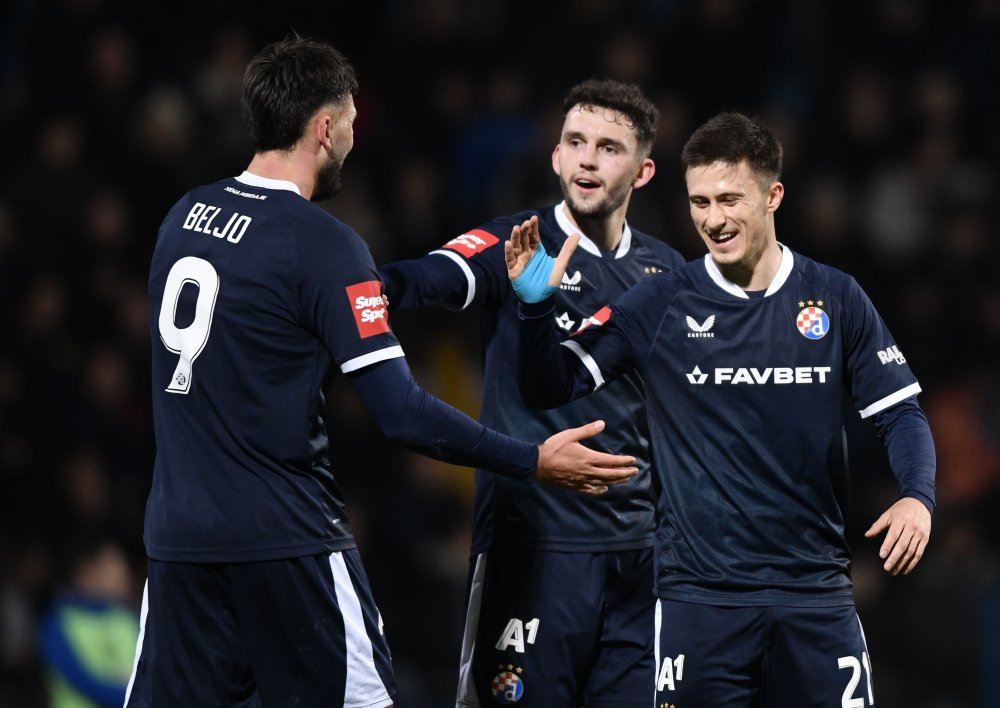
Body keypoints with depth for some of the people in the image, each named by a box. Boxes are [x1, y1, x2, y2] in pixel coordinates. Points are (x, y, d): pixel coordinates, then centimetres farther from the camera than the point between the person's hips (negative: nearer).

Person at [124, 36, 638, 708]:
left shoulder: (184, 215, 7)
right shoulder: (324, 245, -13)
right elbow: (402, 413, -16)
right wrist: (535, 462, -8)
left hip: (177, 536, 6)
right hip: (288, 541, -6)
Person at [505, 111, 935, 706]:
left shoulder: (837, 298, 4)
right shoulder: (661, 305, 2)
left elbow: (900, 412, 6)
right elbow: (551, 387, 3)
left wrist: (918, 497, -12)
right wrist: (538, 305, -15)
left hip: (816, 590, 1)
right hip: (701, 595, -1)